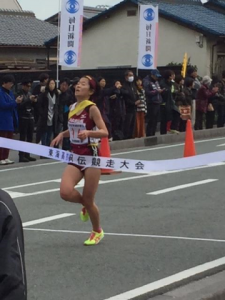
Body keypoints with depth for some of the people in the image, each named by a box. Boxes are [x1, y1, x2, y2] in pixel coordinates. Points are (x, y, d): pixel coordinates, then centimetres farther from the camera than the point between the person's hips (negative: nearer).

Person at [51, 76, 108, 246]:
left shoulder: (92, 108, -12)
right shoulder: (72, 108, 7)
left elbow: (104, 132, -18)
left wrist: (88, 132, -35)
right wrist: (62, 135, 5)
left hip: (91, 156, -5)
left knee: (88, 200, 0)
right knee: (66, 192, -17)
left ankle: (97, 232, 27)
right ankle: (85, 205, 18)